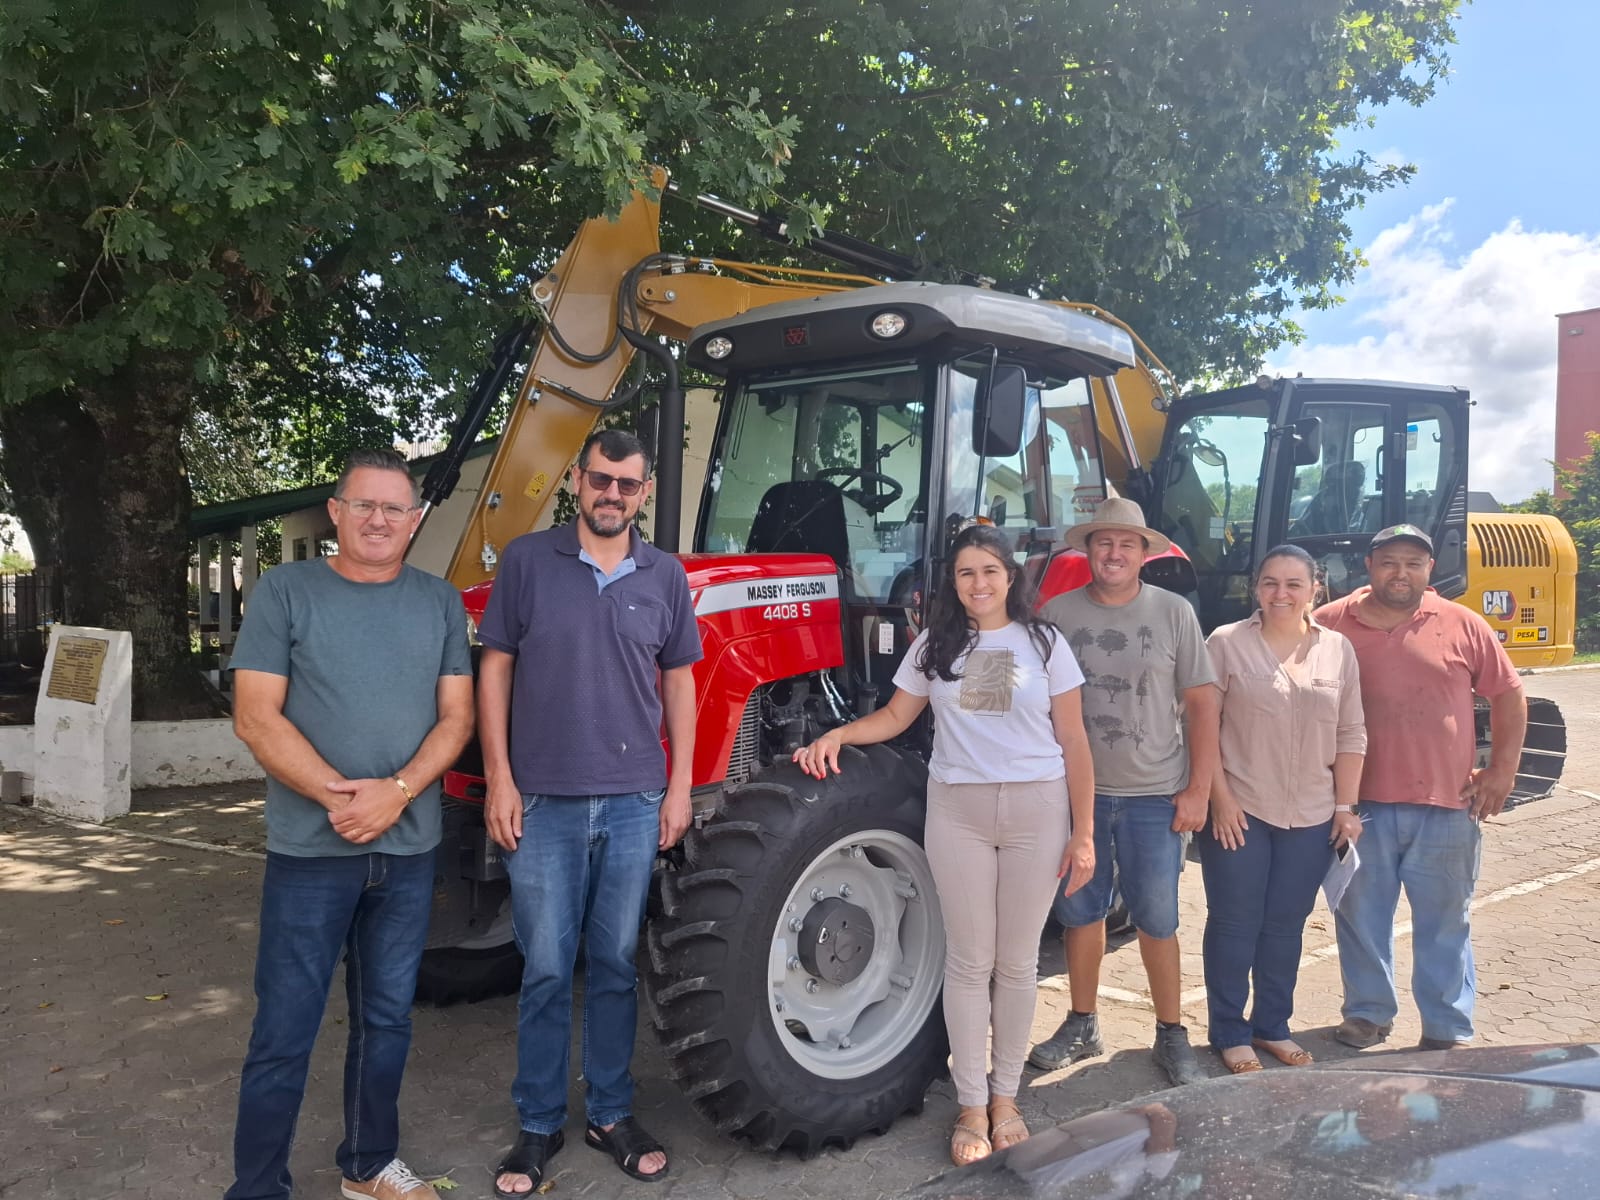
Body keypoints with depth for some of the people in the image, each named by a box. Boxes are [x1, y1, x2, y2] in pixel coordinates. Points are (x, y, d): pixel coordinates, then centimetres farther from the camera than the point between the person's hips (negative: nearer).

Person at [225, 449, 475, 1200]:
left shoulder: (440, 602, 6)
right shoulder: (284, 591, -3)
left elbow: (455, 717, 1)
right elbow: (255, 718, -9)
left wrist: (397, 791, -15)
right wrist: (337, 795, -19)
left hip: (409, 850, 3)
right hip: (310, 850, -3)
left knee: (387, 1020, 15)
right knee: (284, 1032, 2)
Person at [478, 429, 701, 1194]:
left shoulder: (664, 576, 5)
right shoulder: (527, 561, -1)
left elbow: (679, 681, 9)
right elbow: (494, 669, 0)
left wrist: (680, 787, 4)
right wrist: (499, 779, -6)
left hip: (634, 802, 2)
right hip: (544, 801, -2)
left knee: (616, 965, 12)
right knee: (546, 969, 6)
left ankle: (611, 1115, 26)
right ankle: (538, 1125, 21)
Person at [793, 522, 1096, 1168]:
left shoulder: (1044, 644, 1)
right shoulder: (934, 646, 5)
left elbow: (1073, 741, 0)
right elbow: (895, 715, 8)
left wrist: (1083, 833, -3)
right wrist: (837, 735, -11)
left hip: (1037, 808, 0)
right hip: (958, 809, 1)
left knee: (1016, 961, 9)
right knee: (969, 960, 4)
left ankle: (1005, 1096, 24)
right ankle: (971, 1103, 16)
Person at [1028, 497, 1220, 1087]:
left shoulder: (1173, 612, -2)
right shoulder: (1058, 613, 0)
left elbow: (1201, 703, 0)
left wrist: (1199, 788, -5)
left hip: (1154, 796, -1)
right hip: (1078, 790, 1)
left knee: (1157, 920, 6)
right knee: (1081, 911, 12)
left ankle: (1172, 1034, 23)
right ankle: (1082, 1025, 28)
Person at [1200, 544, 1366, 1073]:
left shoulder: (1338, 650, 5)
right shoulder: (1227, 643, -6)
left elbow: (1350, 736, 7)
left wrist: (1345, 806, 3)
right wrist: (1220, 797, -12)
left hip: (1312, 820, 3)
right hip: (1239, 814, -3)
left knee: (1286, 926, 13)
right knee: (1234, 925, 5)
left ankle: (1273, 1027, 29)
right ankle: (1229, 1034, 20)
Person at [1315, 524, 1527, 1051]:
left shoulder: (1462, 626, 1)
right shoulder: (1331, 624, -1)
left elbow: (1509, 695, 9)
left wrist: (1502, 770, 3)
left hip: (1446, 807, 0)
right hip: (1361, 805, 0)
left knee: (1445, 923, 10)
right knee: (1361, 917, 10)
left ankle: (1448, 1031, 22)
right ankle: (1368, 1013, 28)